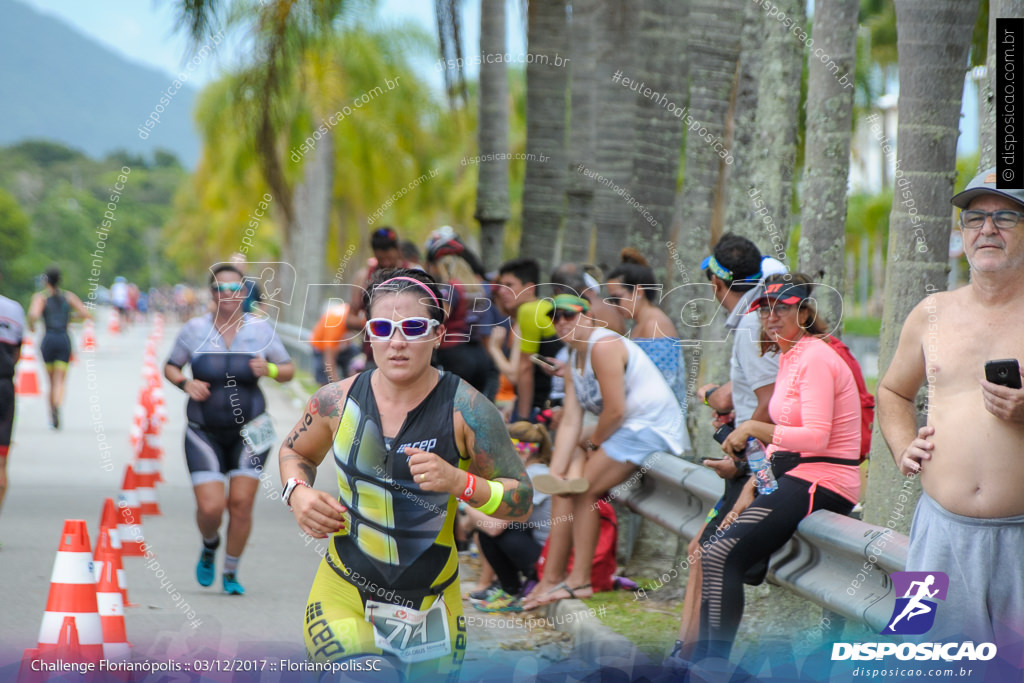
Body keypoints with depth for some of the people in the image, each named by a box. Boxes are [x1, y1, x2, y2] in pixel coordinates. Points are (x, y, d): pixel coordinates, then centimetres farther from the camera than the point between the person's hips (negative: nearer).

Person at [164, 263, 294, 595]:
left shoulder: (260, 329, -1)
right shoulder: (195, 329, -3)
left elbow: (289, 370, 8)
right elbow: (170, 367, 10)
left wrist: (269, 370, -14)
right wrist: (185, 383, -11)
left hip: (249, 430, 1)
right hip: (204, 431, -1)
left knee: (241, 503, -5)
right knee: (210, 507, -10)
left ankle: (231, 573, 17)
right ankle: (210, 546, 26)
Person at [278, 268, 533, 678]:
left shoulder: (467, 410, -12)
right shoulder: (336, 401, -5)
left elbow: (522, 501, -7)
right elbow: (295, 452, 17)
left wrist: (460, 482, -24)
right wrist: (298, 493, -4)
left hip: (429, 606, 0)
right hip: (342, 594, 0)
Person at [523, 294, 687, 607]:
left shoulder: (603, 346, -16)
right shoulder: (573, 365, 15)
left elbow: (616, 411, -20)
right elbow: (570, 422, 6)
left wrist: (593, 441, -2)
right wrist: (554, 474, -6)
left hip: (653, 426, -10)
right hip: (624, 430, 10)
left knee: (584, 490, -14)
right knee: (565, 486, 1)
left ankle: (579, 581, -8)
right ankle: (551, 578, 2)